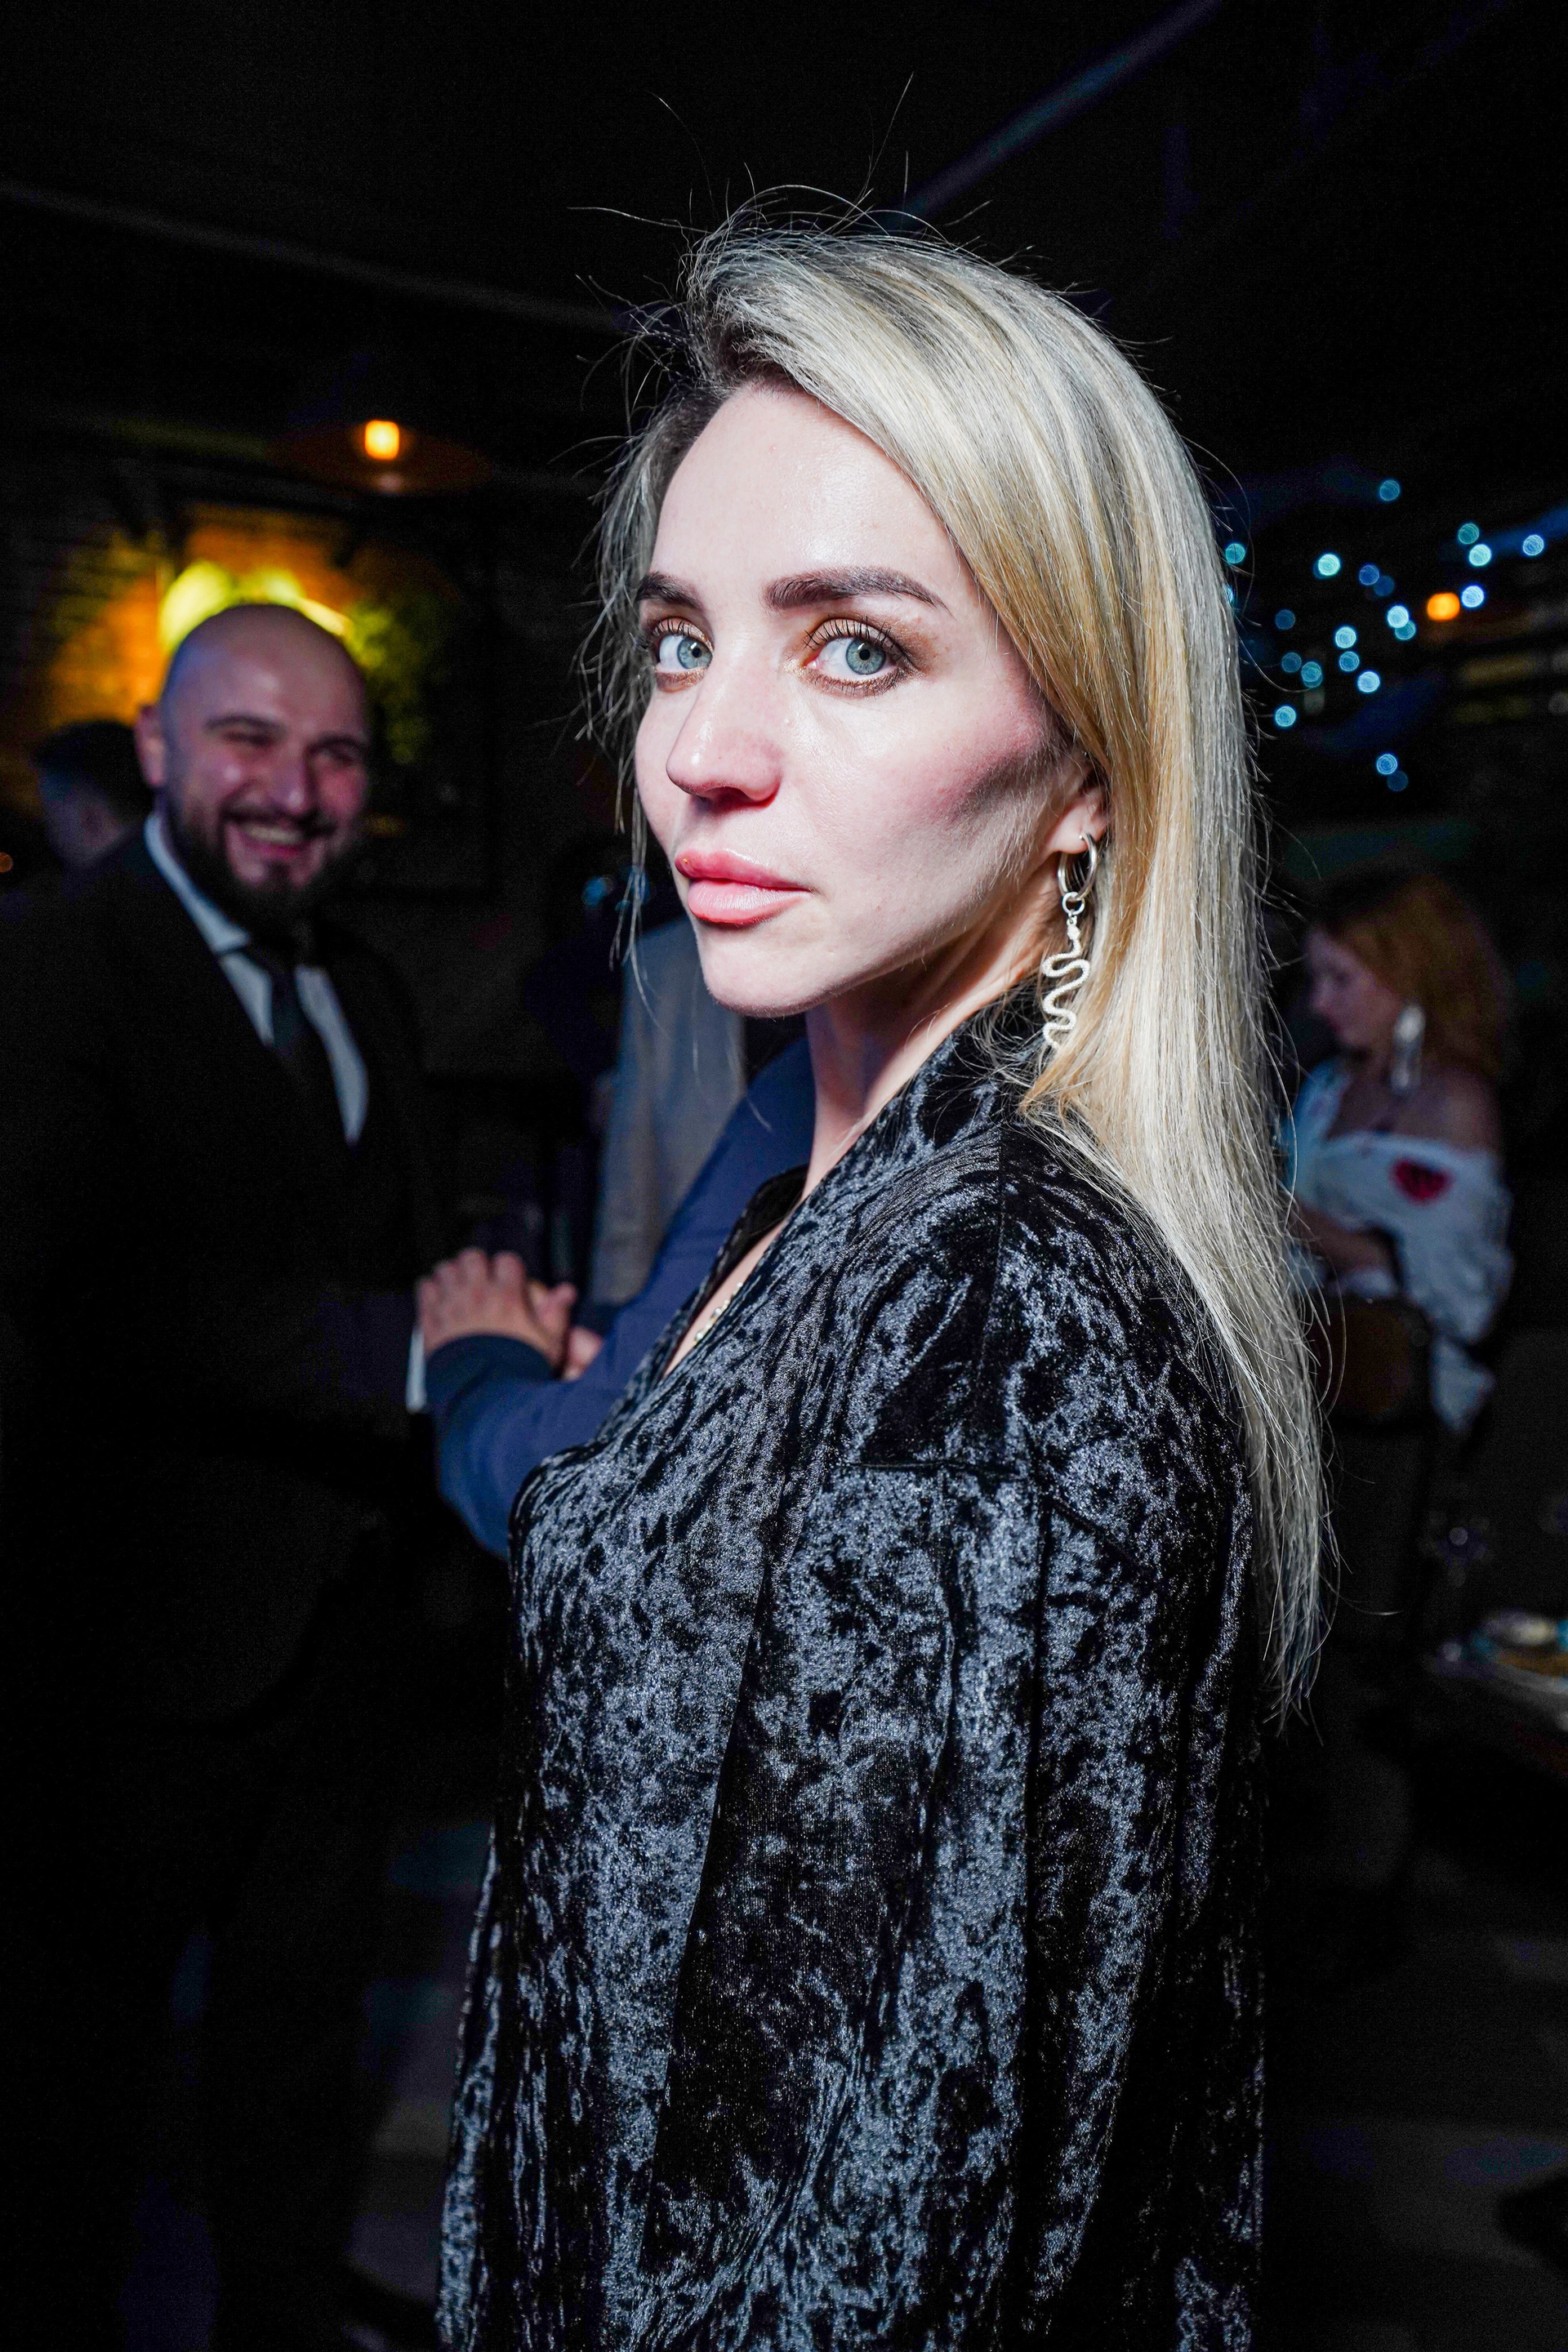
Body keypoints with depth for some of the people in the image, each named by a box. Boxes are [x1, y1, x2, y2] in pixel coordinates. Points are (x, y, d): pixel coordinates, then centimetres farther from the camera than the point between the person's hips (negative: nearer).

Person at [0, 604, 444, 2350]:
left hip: (332, 1600, 7)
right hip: (147, 1609, -7)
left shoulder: (359, 990, 10)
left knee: (305, 2007, 24)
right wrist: (409, 1349, -36)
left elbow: (408, 1262, 8)